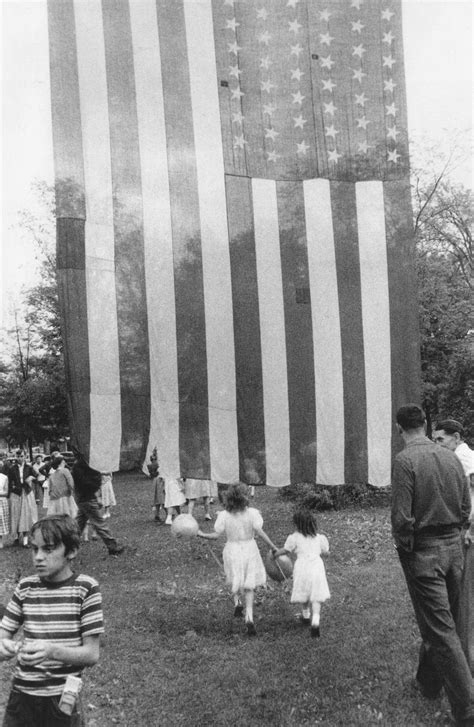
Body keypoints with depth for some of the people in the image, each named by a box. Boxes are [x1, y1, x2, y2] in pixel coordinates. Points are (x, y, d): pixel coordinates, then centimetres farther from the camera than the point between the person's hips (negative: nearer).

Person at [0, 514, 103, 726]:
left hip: (62, 701, -3)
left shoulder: (85, 588, -12)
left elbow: (92, 654, -11)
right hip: (21, 698, 3)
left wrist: (52, 651, -28)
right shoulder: (25, 588, -2)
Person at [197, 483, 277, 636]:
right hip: (249, 549, 0)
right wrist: (273, 547, -4)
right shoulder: (252, 513, -11)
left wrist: (201, 534, 7)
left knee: (235, 582, 25)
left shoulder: (224, 515, -10)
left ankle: (237, 601, 1)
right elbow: (260, 532, -12)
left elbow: (216, 535, -8)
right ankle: (249, 618, -1)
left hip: (232, 550, 0)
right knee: (249, 586, 10)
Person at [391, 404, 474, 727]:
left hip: (423, 552, -6)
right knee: (439, 619, 21)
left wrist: (403, 544, -2)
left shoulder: (405, 460, -16)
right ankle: (428, 681, 39)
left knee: (441, 629, 1)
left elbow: (402, 516, -19)